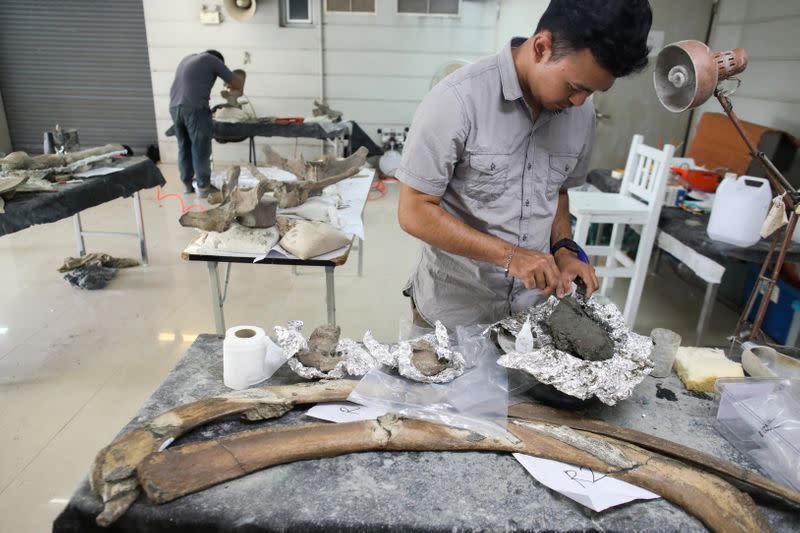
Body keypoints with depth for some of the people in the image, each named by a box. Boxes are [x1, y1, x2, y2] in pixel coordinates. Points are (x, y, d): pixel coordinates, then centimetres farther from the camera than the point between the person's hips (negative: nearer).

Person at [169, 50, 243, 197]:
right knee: (200, 149, 2)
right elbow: (237, 84, 8)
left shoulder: (187, 59, 28)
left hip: (174, 107, 6)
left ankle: (187, 184, 21)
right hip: (194, 108, -6)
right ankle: (203, 186, 6)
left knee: (184, 147, 15)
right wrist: (228, 85, 29)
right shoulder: (212, 59, 8)